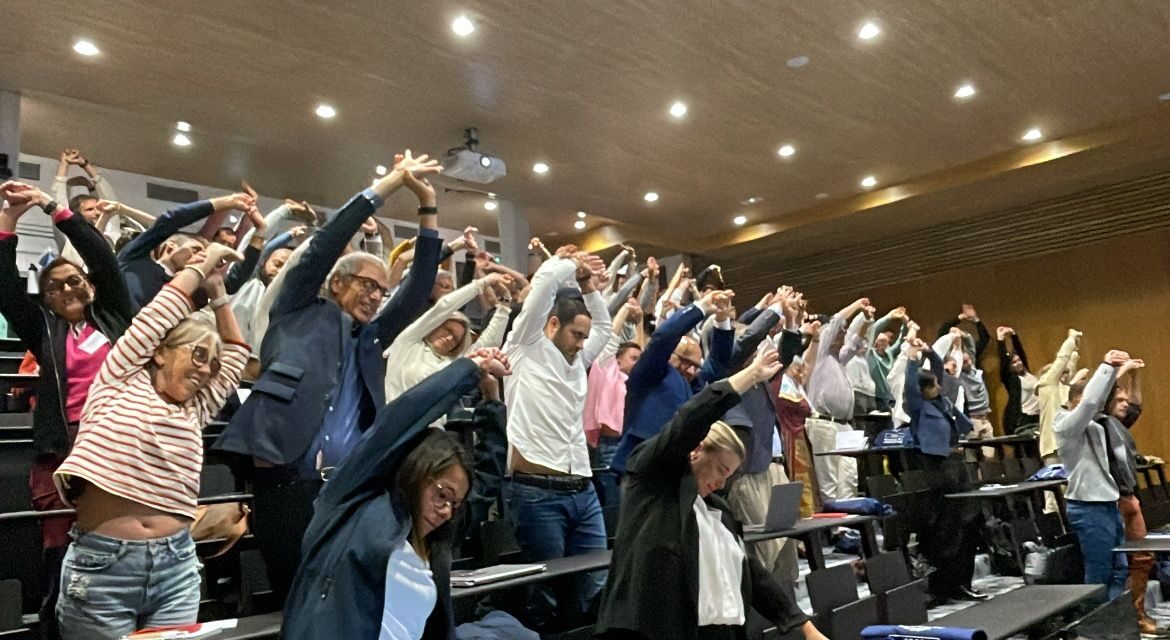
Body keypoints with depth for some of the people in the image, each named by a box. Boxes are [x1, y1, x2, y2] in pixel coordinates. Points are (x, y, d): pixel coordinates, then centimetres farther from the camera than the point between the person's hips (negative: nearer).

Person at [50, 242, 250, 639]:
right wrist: (202, 265, 9)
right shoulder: (119, 384, 3)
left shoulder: (196, 410, 14)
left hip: (177, 565, 4)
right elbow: (162, 311, -1)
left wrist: (217, 292, 19)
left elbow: (237, 354, 20)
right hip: (100, 564, -4)